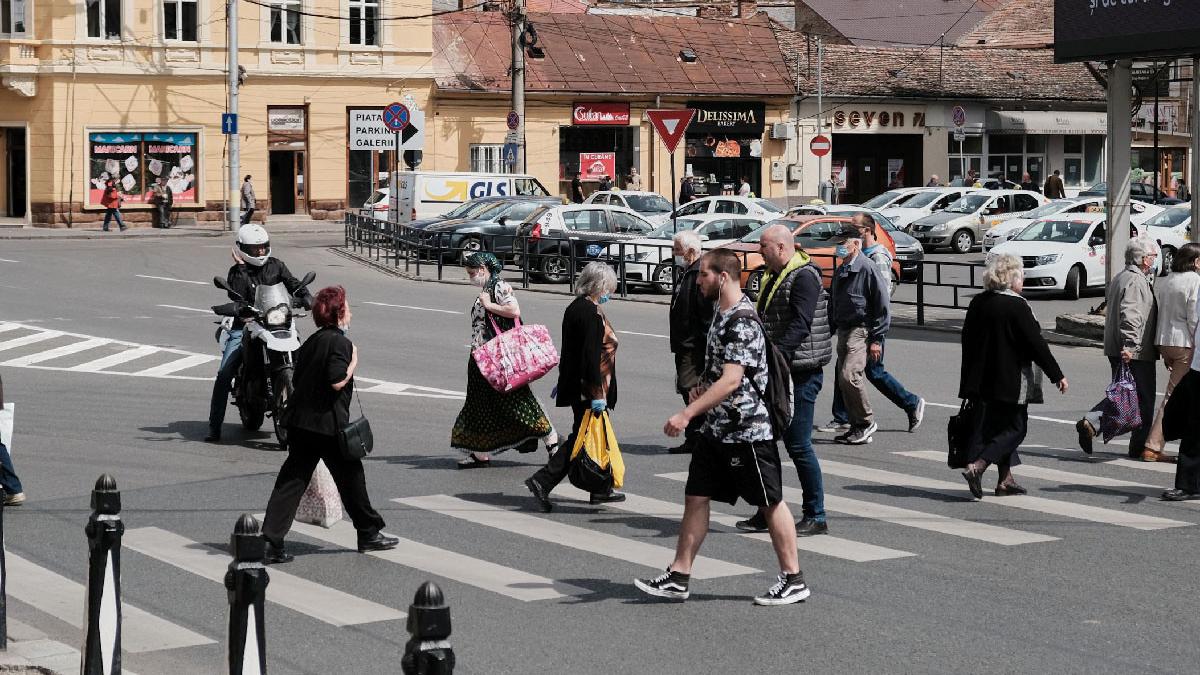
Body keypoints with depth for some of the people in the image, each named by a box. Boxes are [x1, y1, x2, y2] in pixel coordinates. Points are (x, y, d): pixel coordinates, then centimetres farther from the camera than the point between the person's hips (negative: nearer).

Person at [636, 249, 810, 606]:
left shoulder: (742, 322, -20)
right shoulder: (722, 314, 11)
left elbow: (731, 380, -28)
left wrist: (687, 413, -30)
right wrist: (703, 387, 10)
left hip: (748, 429, -10)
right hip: (717, 428, 10)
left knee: (770, 502, 2)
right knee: (695, 496, 9)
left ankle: (793, 579, 12)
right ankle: (678, 577, 14)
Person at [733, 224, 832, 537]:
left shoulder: (804, 277, -14)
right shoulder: (775, 277, 16)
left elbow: (799, 325, -24)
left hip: (801, 373, -10)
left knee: (798, 445, -6)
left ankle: (816, 516, 3)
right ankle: (767, 513, 19)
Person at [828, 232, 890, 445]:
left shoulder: (868, 268, -10)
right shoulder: (840, 272, 16)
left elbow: (883, 305, -11)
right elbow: (832, 305, 24)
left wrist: (877, 339, -13)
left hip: (861, 331, -9)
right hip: (843, 331, 9)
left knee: (849, 375, -21)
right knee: (844, 381, 6)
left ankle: (867, 422, -6)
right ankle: (857, 428, 14)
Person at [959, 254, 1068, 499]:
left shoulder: (978, 303, 5)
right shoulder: (1017, 306, -15)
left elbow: (967, 340, 13)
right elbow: (1036, 344, -14)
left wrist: (970, 381, 23)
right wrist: (1057, 375, -7)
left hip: (981, 378, 7)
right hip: (1010, 382, -7)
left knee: (994, 427, 16)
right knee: (1014, 428, 2)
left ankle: (1005, 479, 18)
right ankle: (976, 466, -13)